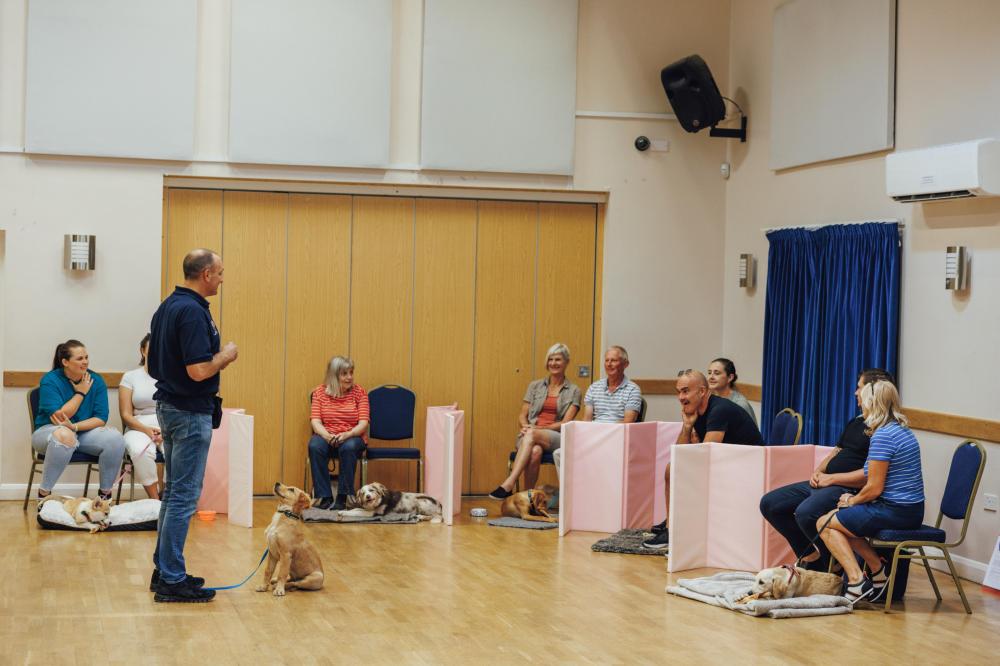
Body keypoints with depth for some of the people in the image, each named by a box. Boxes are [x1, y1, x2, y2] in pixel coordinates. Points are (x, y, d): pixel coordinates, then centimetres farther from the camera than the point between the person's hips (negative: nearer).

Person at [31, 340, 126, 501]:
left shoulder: (96, 381, -2)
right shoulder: (50, 381, -11)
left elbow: (101, 418, -7)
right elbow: (59, 417, -19)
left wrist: (74, 426, -23)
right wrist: (81, 393, -12)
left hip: (84, 431, 4)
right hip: (48, 431, -4)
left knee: (115, 437, -25)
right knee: (64, 435, -40)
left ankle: (105, 493, -8)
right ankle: (43, 494, -27)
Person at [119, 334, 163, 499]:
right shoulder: (130, 377, 12)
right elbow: (126, 415, 5)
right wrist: (147, 430, -13)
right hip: (140, 428, -1)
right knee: (141, 451, -38)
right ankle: (155, 501, -26)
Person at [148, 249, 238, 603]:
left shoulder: (168, 307, 10)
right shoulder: (193, 311, -20)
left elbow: (155, 362, 17)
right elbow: (199, 370, -27)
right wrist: (227, 355, -9)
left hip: (168, 404, 10)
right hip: (190, 412, -10)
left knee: (174, 491, 15)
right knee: (185, 496, -5)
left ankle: (164, 570, 21)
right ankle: (172, 581, -2)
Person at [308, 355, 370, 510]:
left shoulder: (359, 392, 1)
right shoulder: (320, 392, 4)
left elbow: (363, 422, -6)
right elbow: (315, 420, -4)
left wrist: (348, 434, -26)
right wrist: (327, 435, -26)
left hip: (352, 436, -1)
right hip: (326, 435, 1)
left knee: (348, 447, -37)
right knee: (315, 446, -33)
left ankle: (343, 497, -25)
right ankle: (325, 496, -26)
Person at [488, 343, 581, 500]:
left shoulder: (573, 391, 8)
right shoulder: (535, 386, 18)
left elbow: (566, 423, -2)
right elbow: (522, 415, 16)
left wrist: (539, 428, -14)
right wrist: (525, 426, -9)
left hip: (557, 437, -2)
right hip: (529, 436, 2)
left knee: (531, 435, -37)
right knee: (535, 451, -37)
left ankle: (509, 485, -47)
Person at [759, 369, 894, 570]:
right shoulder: (856, 422, 20)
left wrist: (831, 478, -15)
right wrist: (818, 472, 4)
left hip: (849, 490, -10)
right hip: (824, 484, 10)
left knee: (806, 512, -35)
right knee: (769, 503, 3)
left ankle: (833, 567, -11)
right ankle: (810, 555, 10)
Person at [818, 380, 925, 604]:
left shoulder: (883, 436, -17)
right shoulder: (903, 430, 13)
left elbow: (874, 489, -18)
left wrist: (852, 501, 1)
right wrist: (854, 498, 9)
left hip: (894, 511, -9)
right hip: (911, 511, 9)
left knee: (825, 523, 2)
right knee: (841, 518, 22)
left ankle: (857, 581, -7)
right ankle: (878, 569, 12)